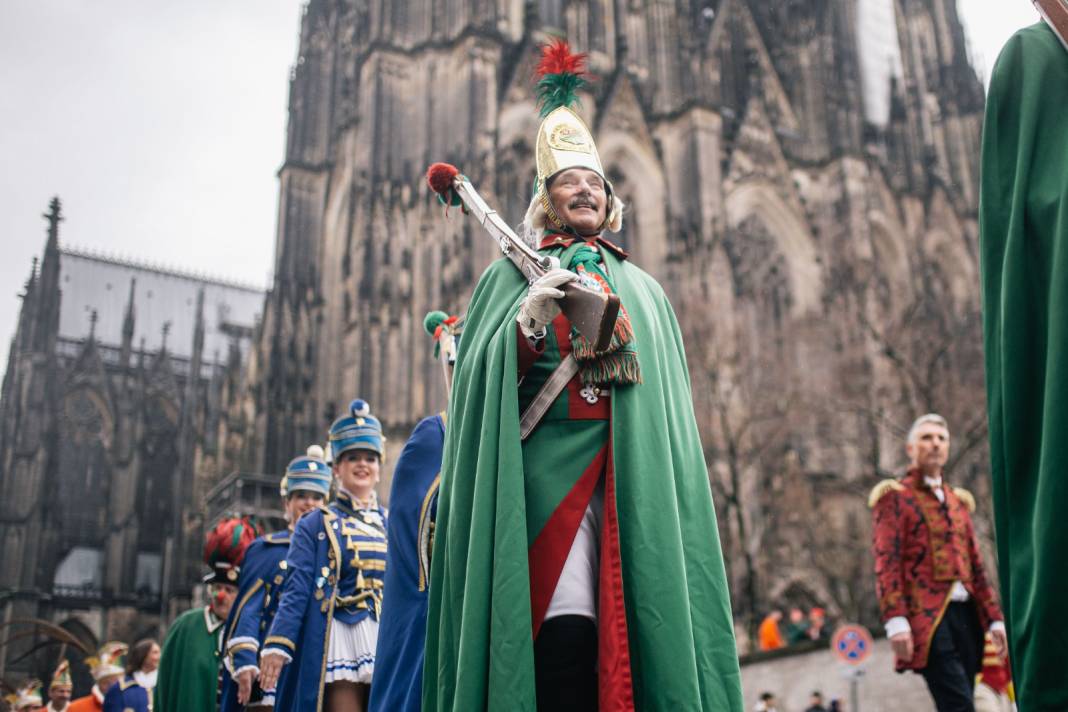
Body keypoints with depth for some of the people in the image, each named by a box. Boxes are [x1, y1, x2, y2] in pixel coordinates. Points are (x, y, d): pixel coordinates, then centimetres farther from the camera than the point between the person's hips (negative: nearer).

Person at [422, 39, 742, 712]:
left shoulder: (643, 289, 22)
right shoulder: (510, 277, 15)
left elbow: (670, 397, 17)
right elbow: (480, 374, 2)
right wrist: (530, 321, -13)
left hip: (631, 474, 3)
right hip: (545, 467, -2)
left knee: (626, 620, -8)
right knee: (562, 626, -15)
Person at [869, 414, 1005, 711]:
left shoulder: (958, 500, 22)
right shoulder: (894, 496, 2)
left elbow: (976, 565, 21)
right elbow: (886, 563, -7)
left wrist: (994, 617, 13)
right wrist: (895, 620, -17)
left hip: (966, 614, 7)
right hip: (928, 617, -6)